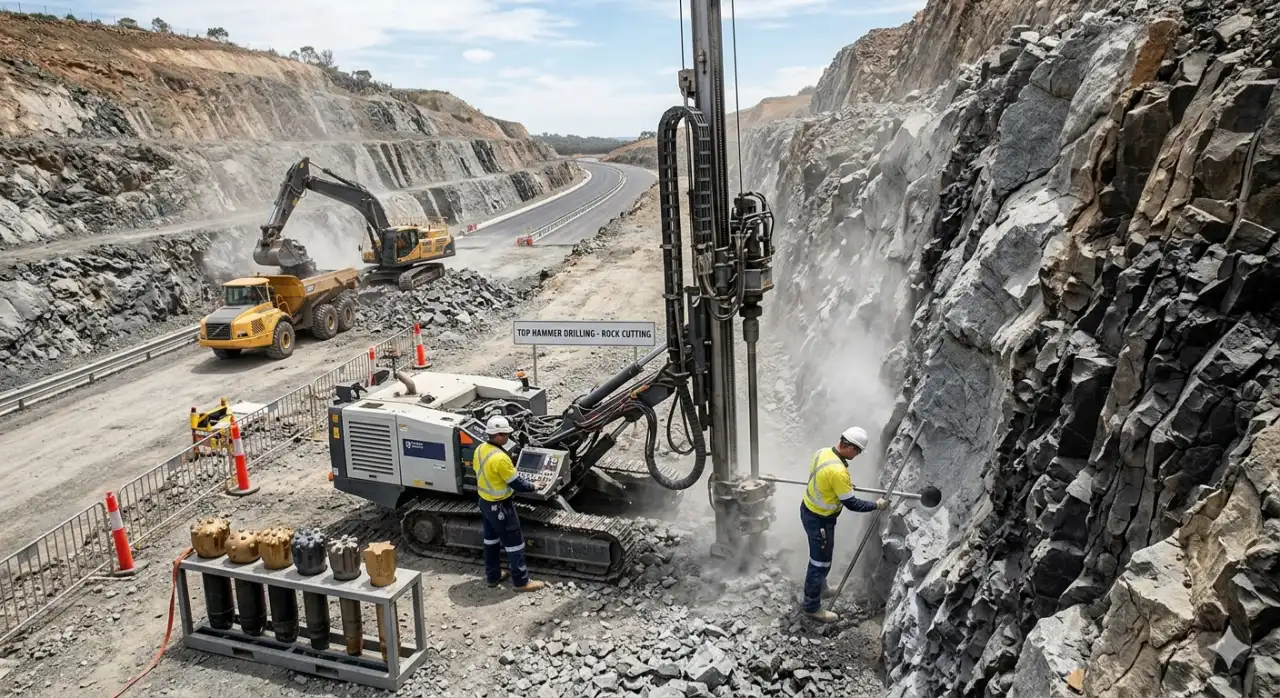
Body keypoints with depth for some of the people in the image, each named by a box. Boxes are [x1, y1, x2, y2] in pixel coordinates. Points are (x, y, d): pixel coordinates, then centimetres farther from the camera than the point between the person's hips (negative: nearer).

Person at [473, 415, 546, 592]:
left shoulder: (480, 449, -4)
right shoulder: (500, 458, -30)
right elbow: (516, 483, -22)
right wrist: (532, 487, -5)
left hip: (484, 501, 9)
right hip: (500, 506, -9)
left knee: (491, 538, 21)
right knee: (514, 542, 3)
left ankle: (492, 576, 33)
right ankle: (521, 581, 13)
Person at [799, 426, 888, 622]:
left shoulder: (823, 452, -5)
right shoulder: (838, 472, -33)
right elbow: (851, 504, -23)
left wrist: (844, 485, 27)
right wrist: (876, 505, -10)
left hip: (809, 510, 9)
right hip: (819, 520, -9)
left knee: (820, 557, 28)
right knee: (820, 562, 7)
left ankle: (820, 589, 49)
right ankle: (812, 607, 22)